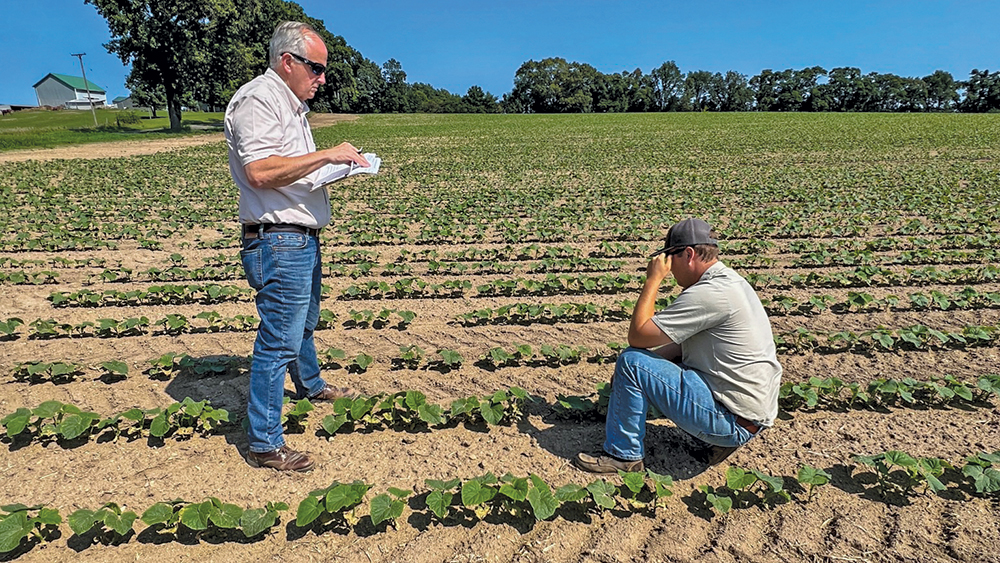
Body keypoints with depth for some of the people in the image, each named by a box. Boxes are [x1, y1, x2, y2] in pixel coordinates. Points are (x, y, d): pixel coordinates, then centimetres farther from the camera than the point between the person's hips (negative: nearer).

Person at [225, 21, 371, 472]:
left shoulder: (291, 103, 19)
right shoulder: (258, 100, -15)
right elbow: (260, 171, -28)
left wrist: (337, 166, 10)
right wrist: (326, 155, -25)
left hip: (302, 236, 11)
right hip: (278, 242, -11)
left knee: (305, 320, 27)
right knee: (279, 340, -7)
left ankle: (311, 385, 50)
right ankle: (265, 444, 4)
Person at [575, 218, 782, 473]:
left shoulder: (709, 294, -23)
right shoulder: (728, 280, 9)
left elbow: (637, 335, -20)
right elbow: (686, 343, 15)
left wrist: (653, 278, -12)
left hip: (736, 421, -10)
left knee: (631, 362, -14)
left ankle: (623, 454, 2)